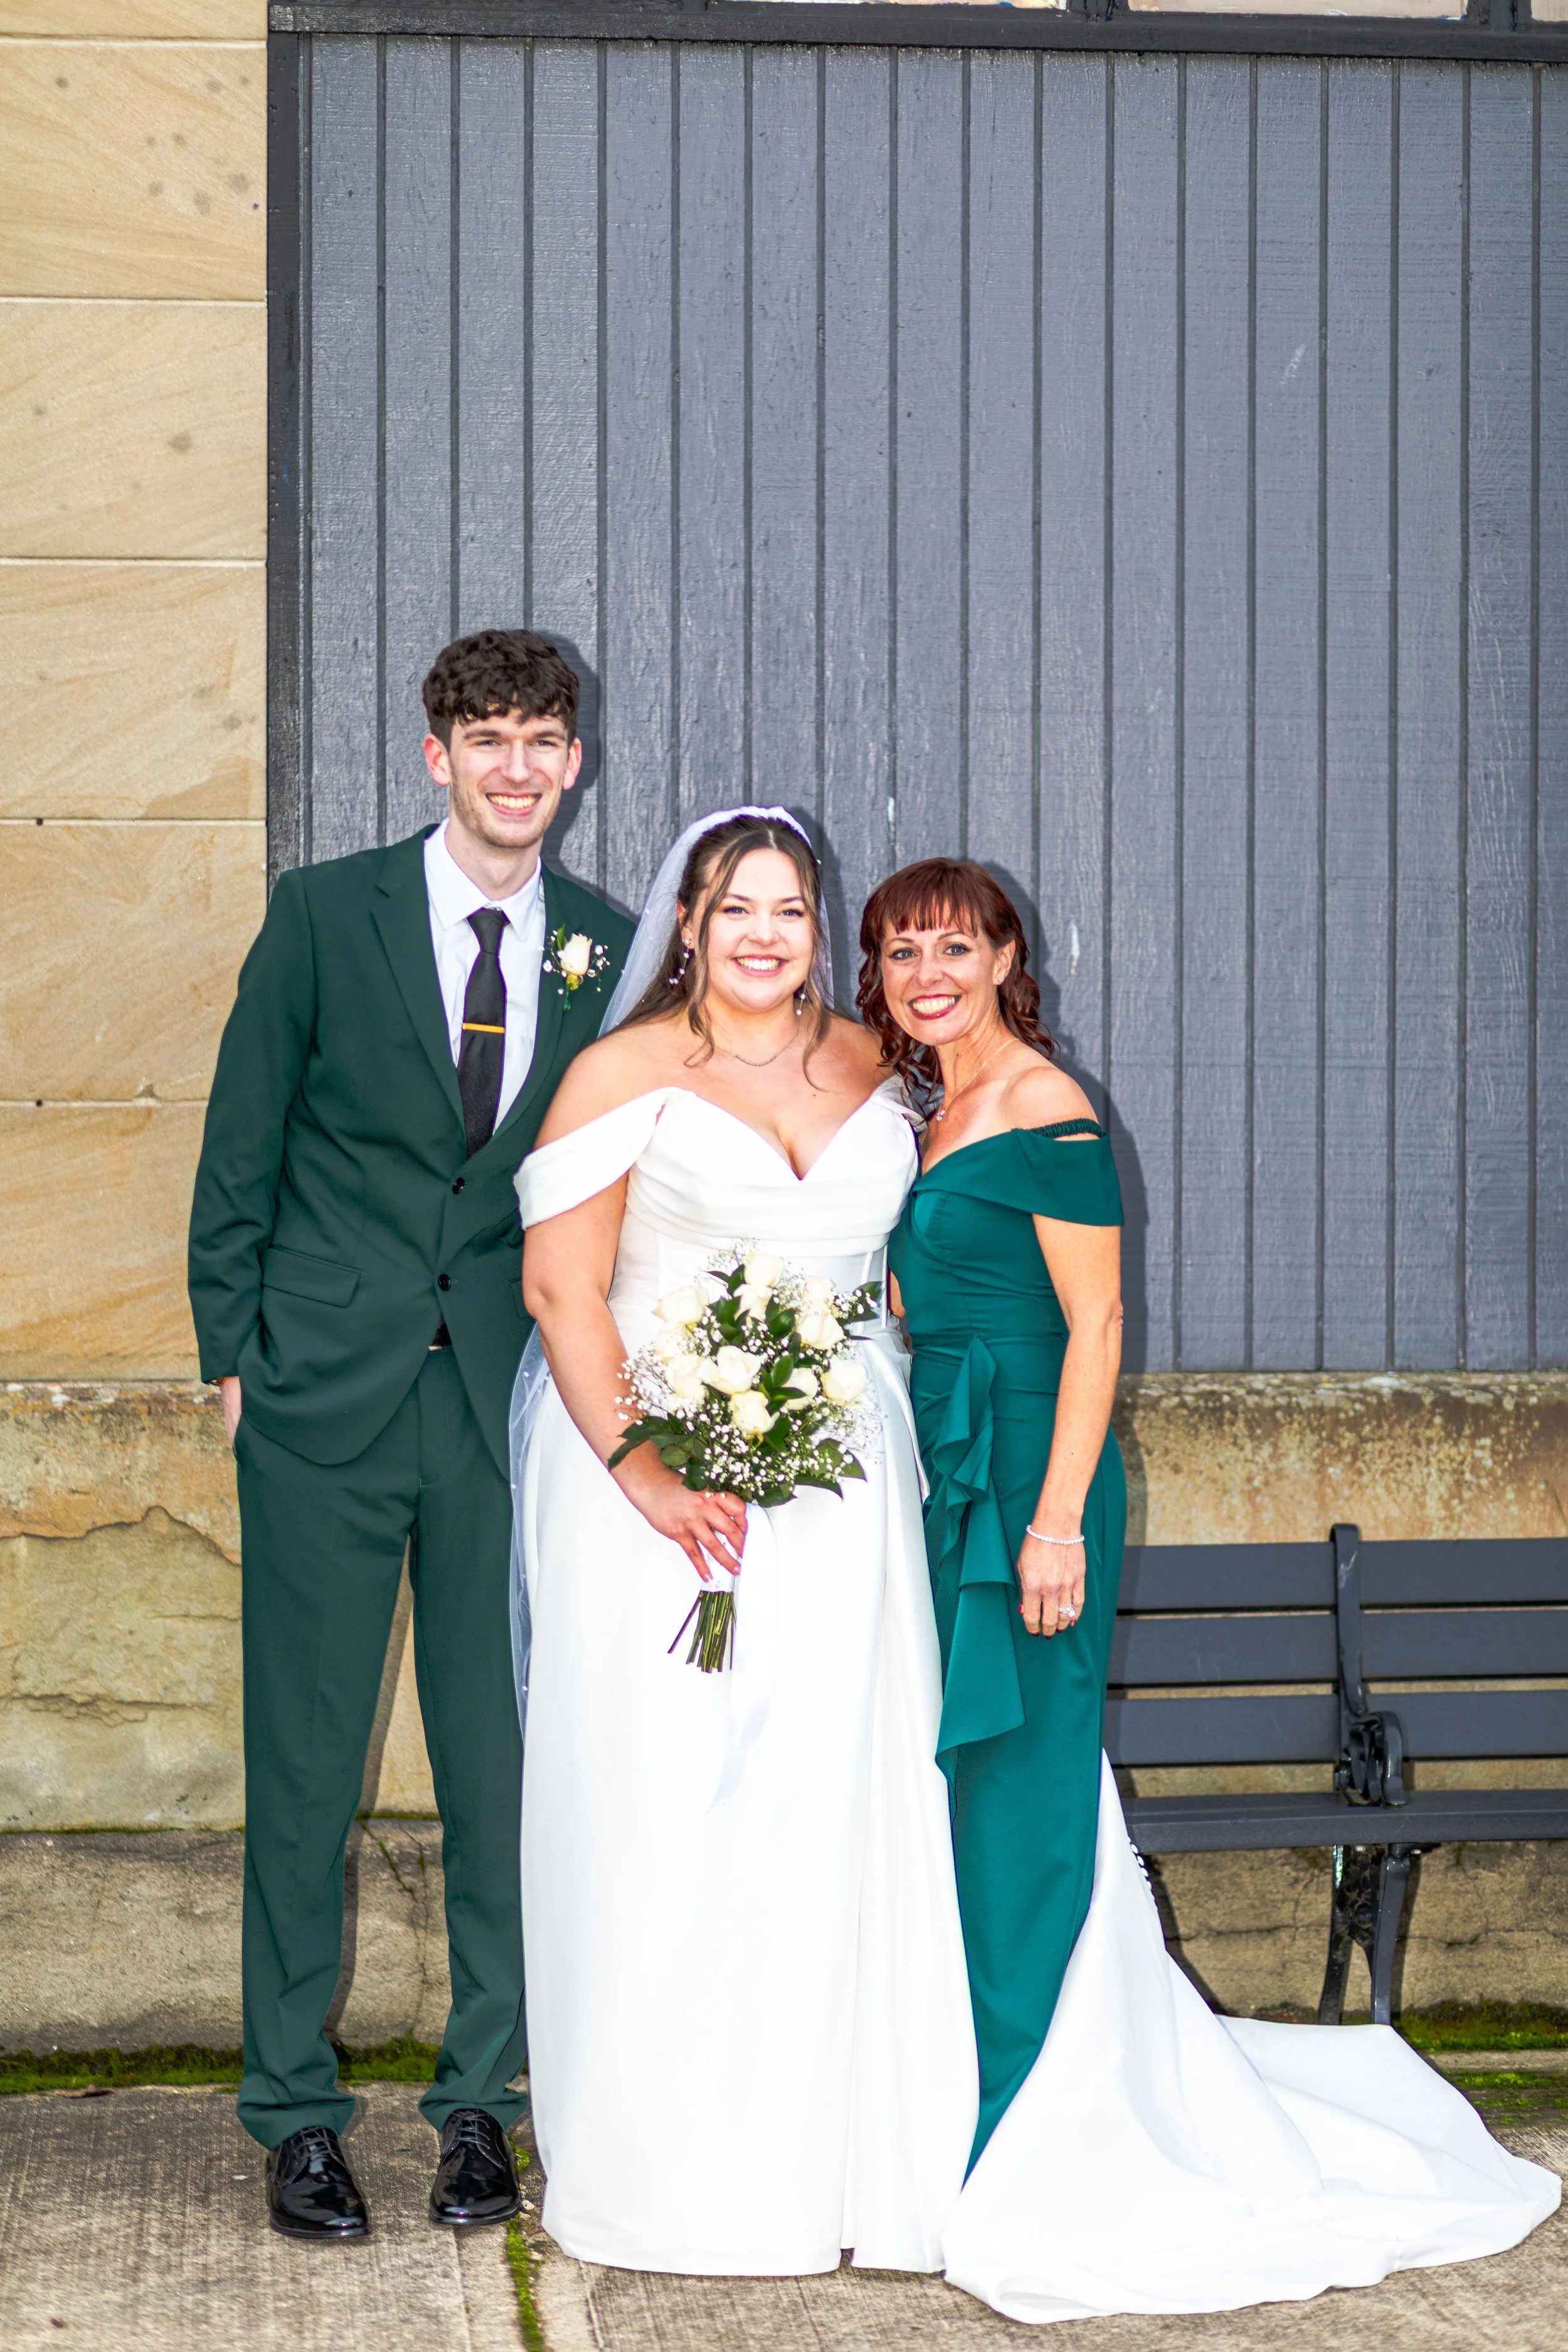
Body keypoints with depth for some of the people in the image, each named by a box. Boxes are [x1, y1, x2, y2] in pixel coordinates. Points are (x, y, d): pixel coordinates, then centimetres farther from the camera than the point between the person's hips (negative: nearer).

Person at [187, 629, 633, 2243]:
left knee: (503, 1760, 5)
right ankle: (295, 2112, 15)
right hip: (328, 1396, -2)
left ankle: (480, 2103, 19)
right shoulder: (326, 912, 1)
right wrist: (234, 1354, 0)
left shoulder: (605, 949, 6)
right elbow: (241, 1152, 3)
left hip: (512, 1400, 2)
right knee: (303, 1762, 4)